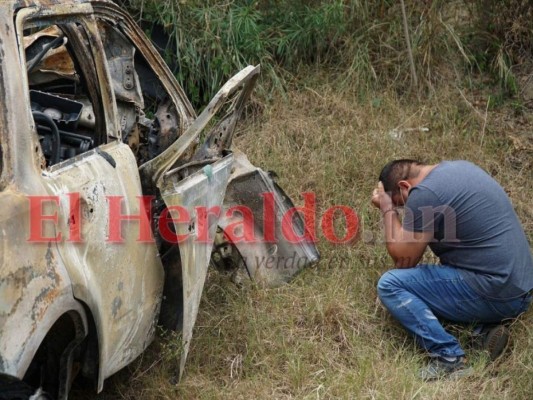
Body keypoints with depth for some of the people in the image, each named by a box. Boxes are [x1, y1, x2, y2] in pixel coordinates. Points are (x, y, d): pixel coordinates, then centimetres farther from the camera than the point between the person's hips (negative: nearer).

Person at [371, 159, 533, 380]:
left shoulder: (424, 193, -14)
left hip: (494, 297, -9)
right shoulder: (460, 166, 12)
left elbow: (403, 261, -6)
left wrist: (387, 208, 2)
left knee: (390, 285, -6)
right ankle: (485, 328, 6)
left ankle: (449, 358, -13)